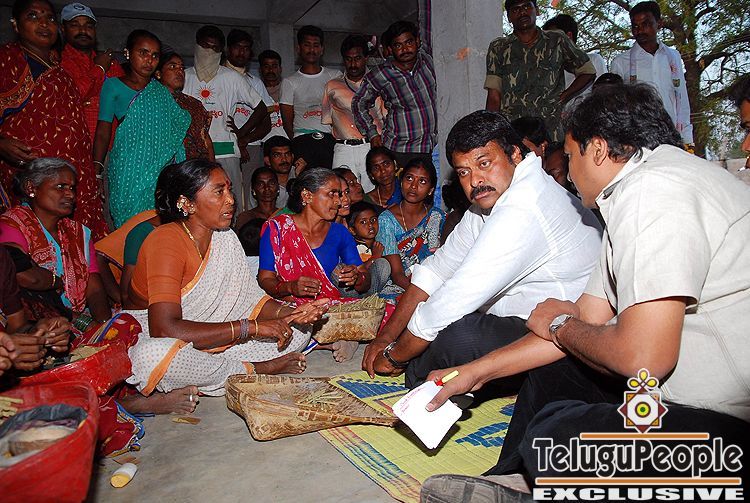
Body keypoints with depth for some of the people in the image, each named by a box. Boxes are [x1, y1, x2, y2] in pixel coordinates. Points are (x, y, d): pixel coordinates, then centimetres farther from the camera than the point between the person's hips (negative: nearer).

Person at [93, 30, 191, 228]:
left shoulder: (162, 91, 16)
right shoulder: (113, 86, 6)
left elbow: (179, 126, 16)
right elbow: (103, 132, 5)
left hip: (160, 171, 3)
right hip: (128, 170, -3)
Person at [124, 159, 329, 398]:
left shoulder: (226, 238, 0)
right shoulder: (166, 241, -21)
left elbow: (250, 299, 0)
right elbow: (164, 329, -32)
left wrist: (290, 314, -21)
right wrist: (250, 327, -30)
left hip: (208, 342, 6)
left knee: (298, 331, -3)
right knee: (153, 355, -42)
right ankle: (254, 370, -17)